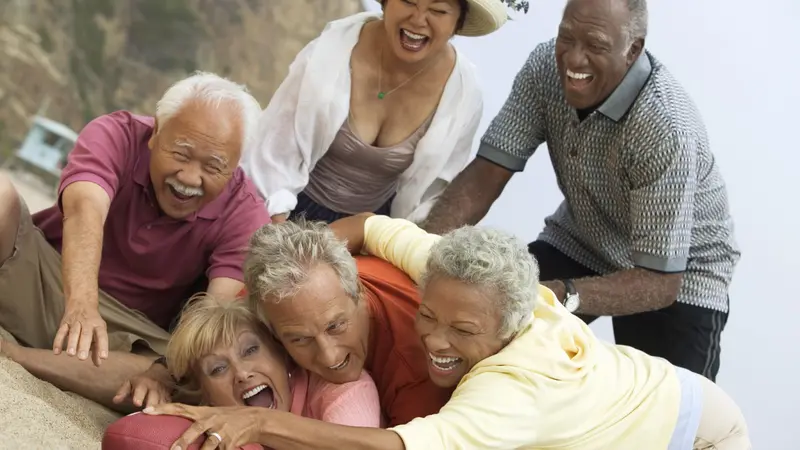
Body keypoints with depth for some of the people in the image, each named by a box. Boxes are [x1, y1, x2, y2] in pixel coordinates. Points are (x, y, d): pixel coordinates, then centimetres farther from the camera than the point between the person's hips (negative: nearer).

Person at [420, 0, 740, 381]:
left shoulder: (665, 129, -34)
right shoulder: (547, 67, -19)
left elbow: (660, 282, -35)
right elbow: (487, 173, -17)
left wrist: (562, 295, -52)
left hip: (679, 273, -4)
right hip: (582, 242, 5)